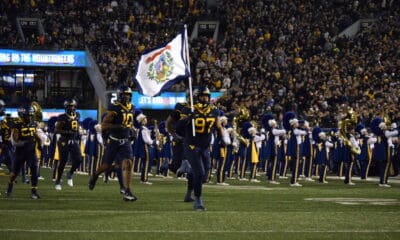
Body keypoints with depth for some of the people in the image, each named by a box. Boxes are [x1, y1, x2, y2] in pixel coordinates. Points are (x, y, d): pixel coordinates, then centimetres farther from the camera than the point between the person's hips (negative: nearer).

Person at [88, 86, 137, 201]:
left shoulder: (131, 108, 7)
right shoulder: (114, 108, -15)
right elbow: (103, 126, -19)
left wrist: (131, 129, 8)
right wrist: (119, 126, -29)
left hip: (125, 141, 4)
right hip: (112, 141, -4)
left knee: (127, 164, -14)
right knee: (107, 166, 11)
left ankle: (127, 192, -16)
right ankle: (95, 176, 44)